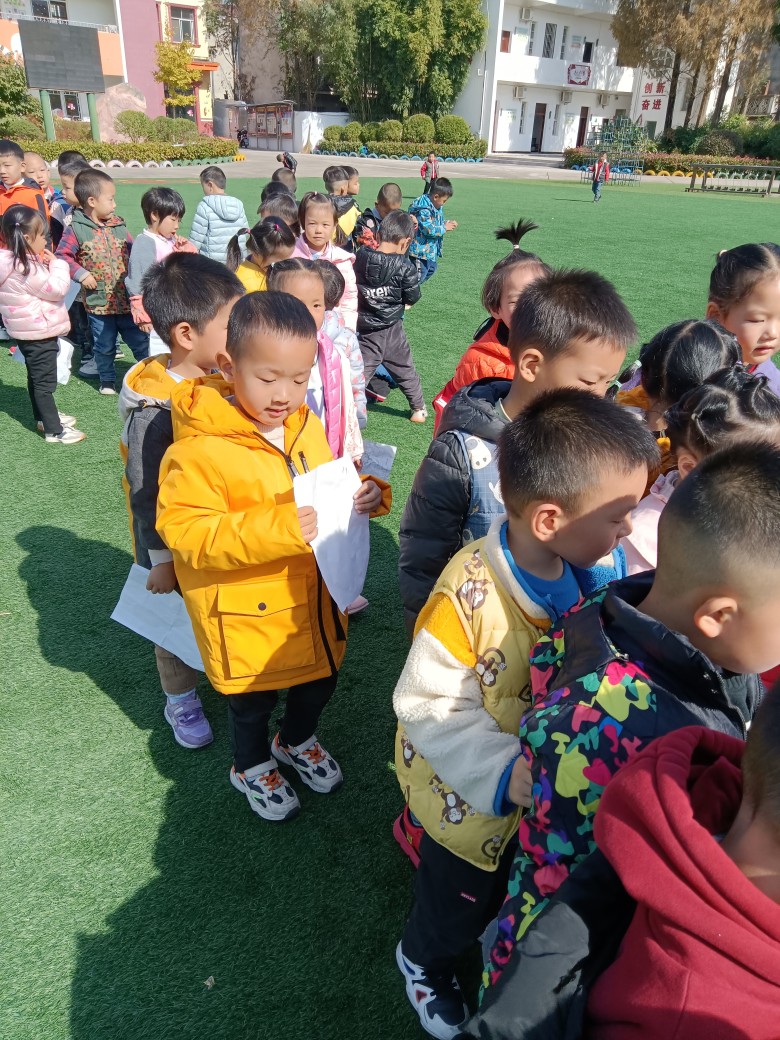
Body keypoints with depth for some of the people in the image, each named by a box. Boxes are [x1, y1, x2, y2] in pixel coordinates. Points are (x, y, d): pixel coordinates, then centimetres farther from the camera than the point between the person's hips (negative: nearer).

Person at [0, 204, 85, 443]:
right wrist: (57, 264, -8)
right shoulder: (26, 268, -25)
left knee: (35, 376, 22)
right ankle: (54, 430, 2)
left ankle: (44, 416, 38)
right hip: (39, 332, -10)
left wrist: (46, 264, 3)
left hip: (28, 331, 10)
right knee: (45, 381, -4)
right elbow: (57, 289, -21)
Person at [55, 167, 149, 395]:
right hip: (99, 301, -2)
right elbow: (62, 256, -7)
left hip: (127, 299, 3)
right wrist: (81, 274, -16)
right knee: (104, 346, 13)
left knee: (140, 341, 10)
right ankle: (107, 380, 31)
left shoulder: (119, 225, 4)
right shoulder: (76, 229, -9)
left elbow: (133, 251, 12)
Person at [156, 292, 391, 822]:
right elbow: (186, 533, -27)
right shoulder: (200, 448, -24)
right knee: (253, 700, 18)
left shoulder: (307, 426, -3)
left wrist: (366, 494, -11)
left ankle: (298, 740, 58)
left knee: (320, 680, 26)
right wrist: (273, 529, -37)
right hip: (248, 612, -6)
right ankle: (252, 767, 50)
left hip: (314, 596, 6)